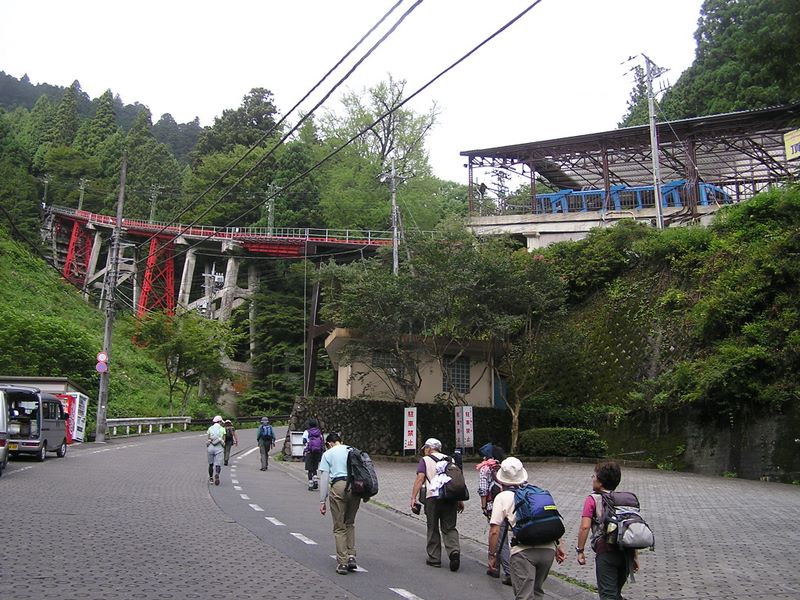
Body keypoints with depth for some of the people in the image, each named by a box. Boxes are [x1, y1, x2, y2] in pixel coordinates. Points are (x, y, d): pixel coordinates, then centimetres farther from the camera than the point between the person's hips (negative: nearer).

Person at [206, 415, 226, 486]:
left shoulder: (210, 428, 7)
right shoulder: (222, 429, 3)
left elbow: (207, 440, 5)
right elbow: (223, 441, 5)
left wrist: (206, 449, 15)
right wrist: (224, 449, 20)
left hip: (210, 447, 2)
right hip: (219, 448, -2)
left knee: (211, 464, 19)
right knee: (218, 465, -2)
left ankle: (211, 478, 23)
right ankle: (217, 474, -31)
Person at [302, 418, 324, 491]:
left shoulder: (306, 432, -3)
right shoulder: (319, 432, 8)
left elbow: (305, 444, -5)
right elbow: (323, 443, 9)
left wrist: (304, 455, 1)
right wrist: (321, 454, 16)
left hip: (309, 453, -3)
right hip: (317, 452, 4)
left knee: (309, 469, 3)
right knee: (315, 468, 17)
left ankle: (310, 485, 1)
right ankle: (316, 482, 3)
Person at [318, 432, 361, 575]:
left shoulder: (327, 454, 10)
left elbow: (324, 478, 3)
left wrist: (322, 501, 4)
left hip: (338, 487, -3)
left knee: (339, 527, 6)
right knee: (350, 523, 20)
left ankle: (342, 563, 6)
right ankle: (351, 556, 11)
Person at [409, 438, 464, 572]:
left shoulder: (425, 460, 6)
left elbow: (420, 479, -6)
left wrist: (413, 497, -9)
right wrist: (460, 500, 17)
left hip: (433, 497, -3)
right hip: (451, 497, 3)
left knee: (433, 529, 9)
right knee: (449, 528, 9)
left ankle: (434, 558, 13)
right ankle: (454, 551, -14)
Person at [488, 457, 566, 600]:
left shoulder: (502, 497, 3)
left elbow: (494, 531, -3)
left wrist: (492, 555, 6)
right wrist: (559, 545, 22)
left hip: (524, 550, -5)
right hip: (548, 549, 5)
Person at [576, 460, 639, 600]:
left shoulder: (593, 499, 0)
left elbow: (585, 527, -10)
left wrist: (580, 550, -1)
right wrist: (635, 556, 21)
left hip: (607, 552, -6)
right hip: (626, 552, 6)